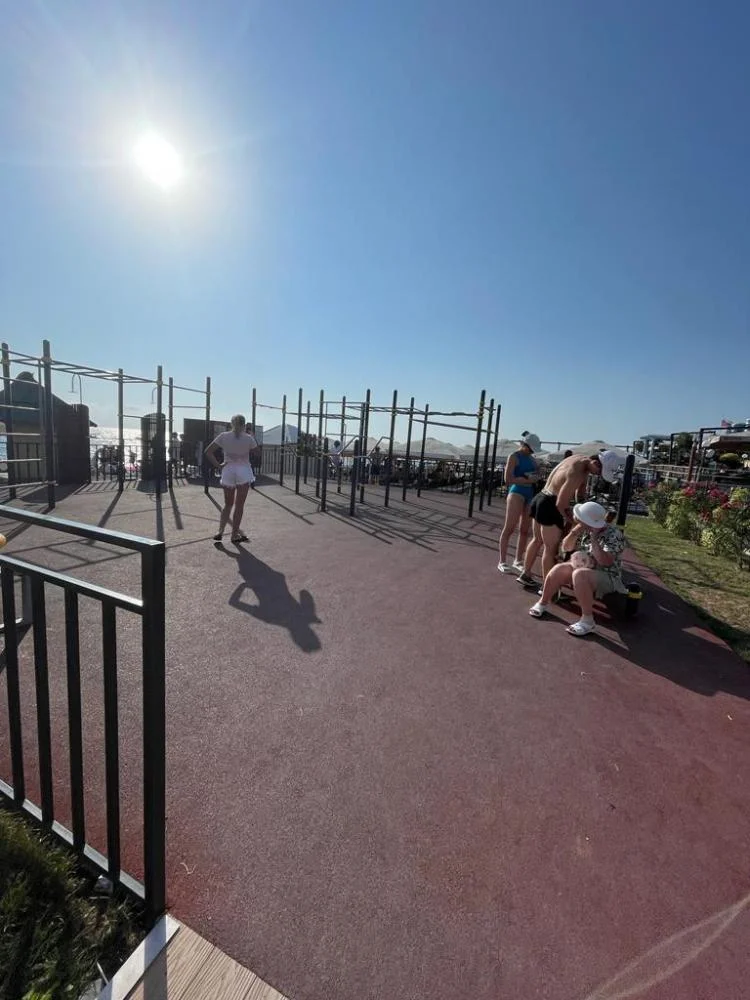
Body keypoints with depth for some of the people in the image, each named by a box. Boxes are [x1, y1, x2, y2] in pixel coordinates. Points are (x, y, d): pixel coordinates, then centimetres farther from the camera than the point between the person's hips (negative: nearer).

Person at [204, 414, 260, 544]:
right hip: (244, 471, -2)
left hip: (228, 471, 2)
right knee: (239, 505, 5)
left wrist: (217, 465, 1)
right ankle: (235, 534, 9)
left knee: (228, 504, 16)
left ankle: (220, 531, 4)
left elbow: (208, 452, -4)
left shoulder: (223, 436, 0)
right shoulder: (249, 438, -4)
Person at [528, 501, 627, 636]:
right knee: (558, 569, -18)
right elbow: (566, 547, 7)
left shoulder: (614, 535, -18)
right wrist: (574, 533, -11)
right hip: (582, 568, 6)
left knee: (579, 574, -35)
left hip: (607, 578, -6)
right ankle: (543, 602, 0)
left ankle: (587, 620, -28)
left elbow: (605, 561, -29)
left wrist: (594, 539, -29)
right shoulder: (585, 529, 0)